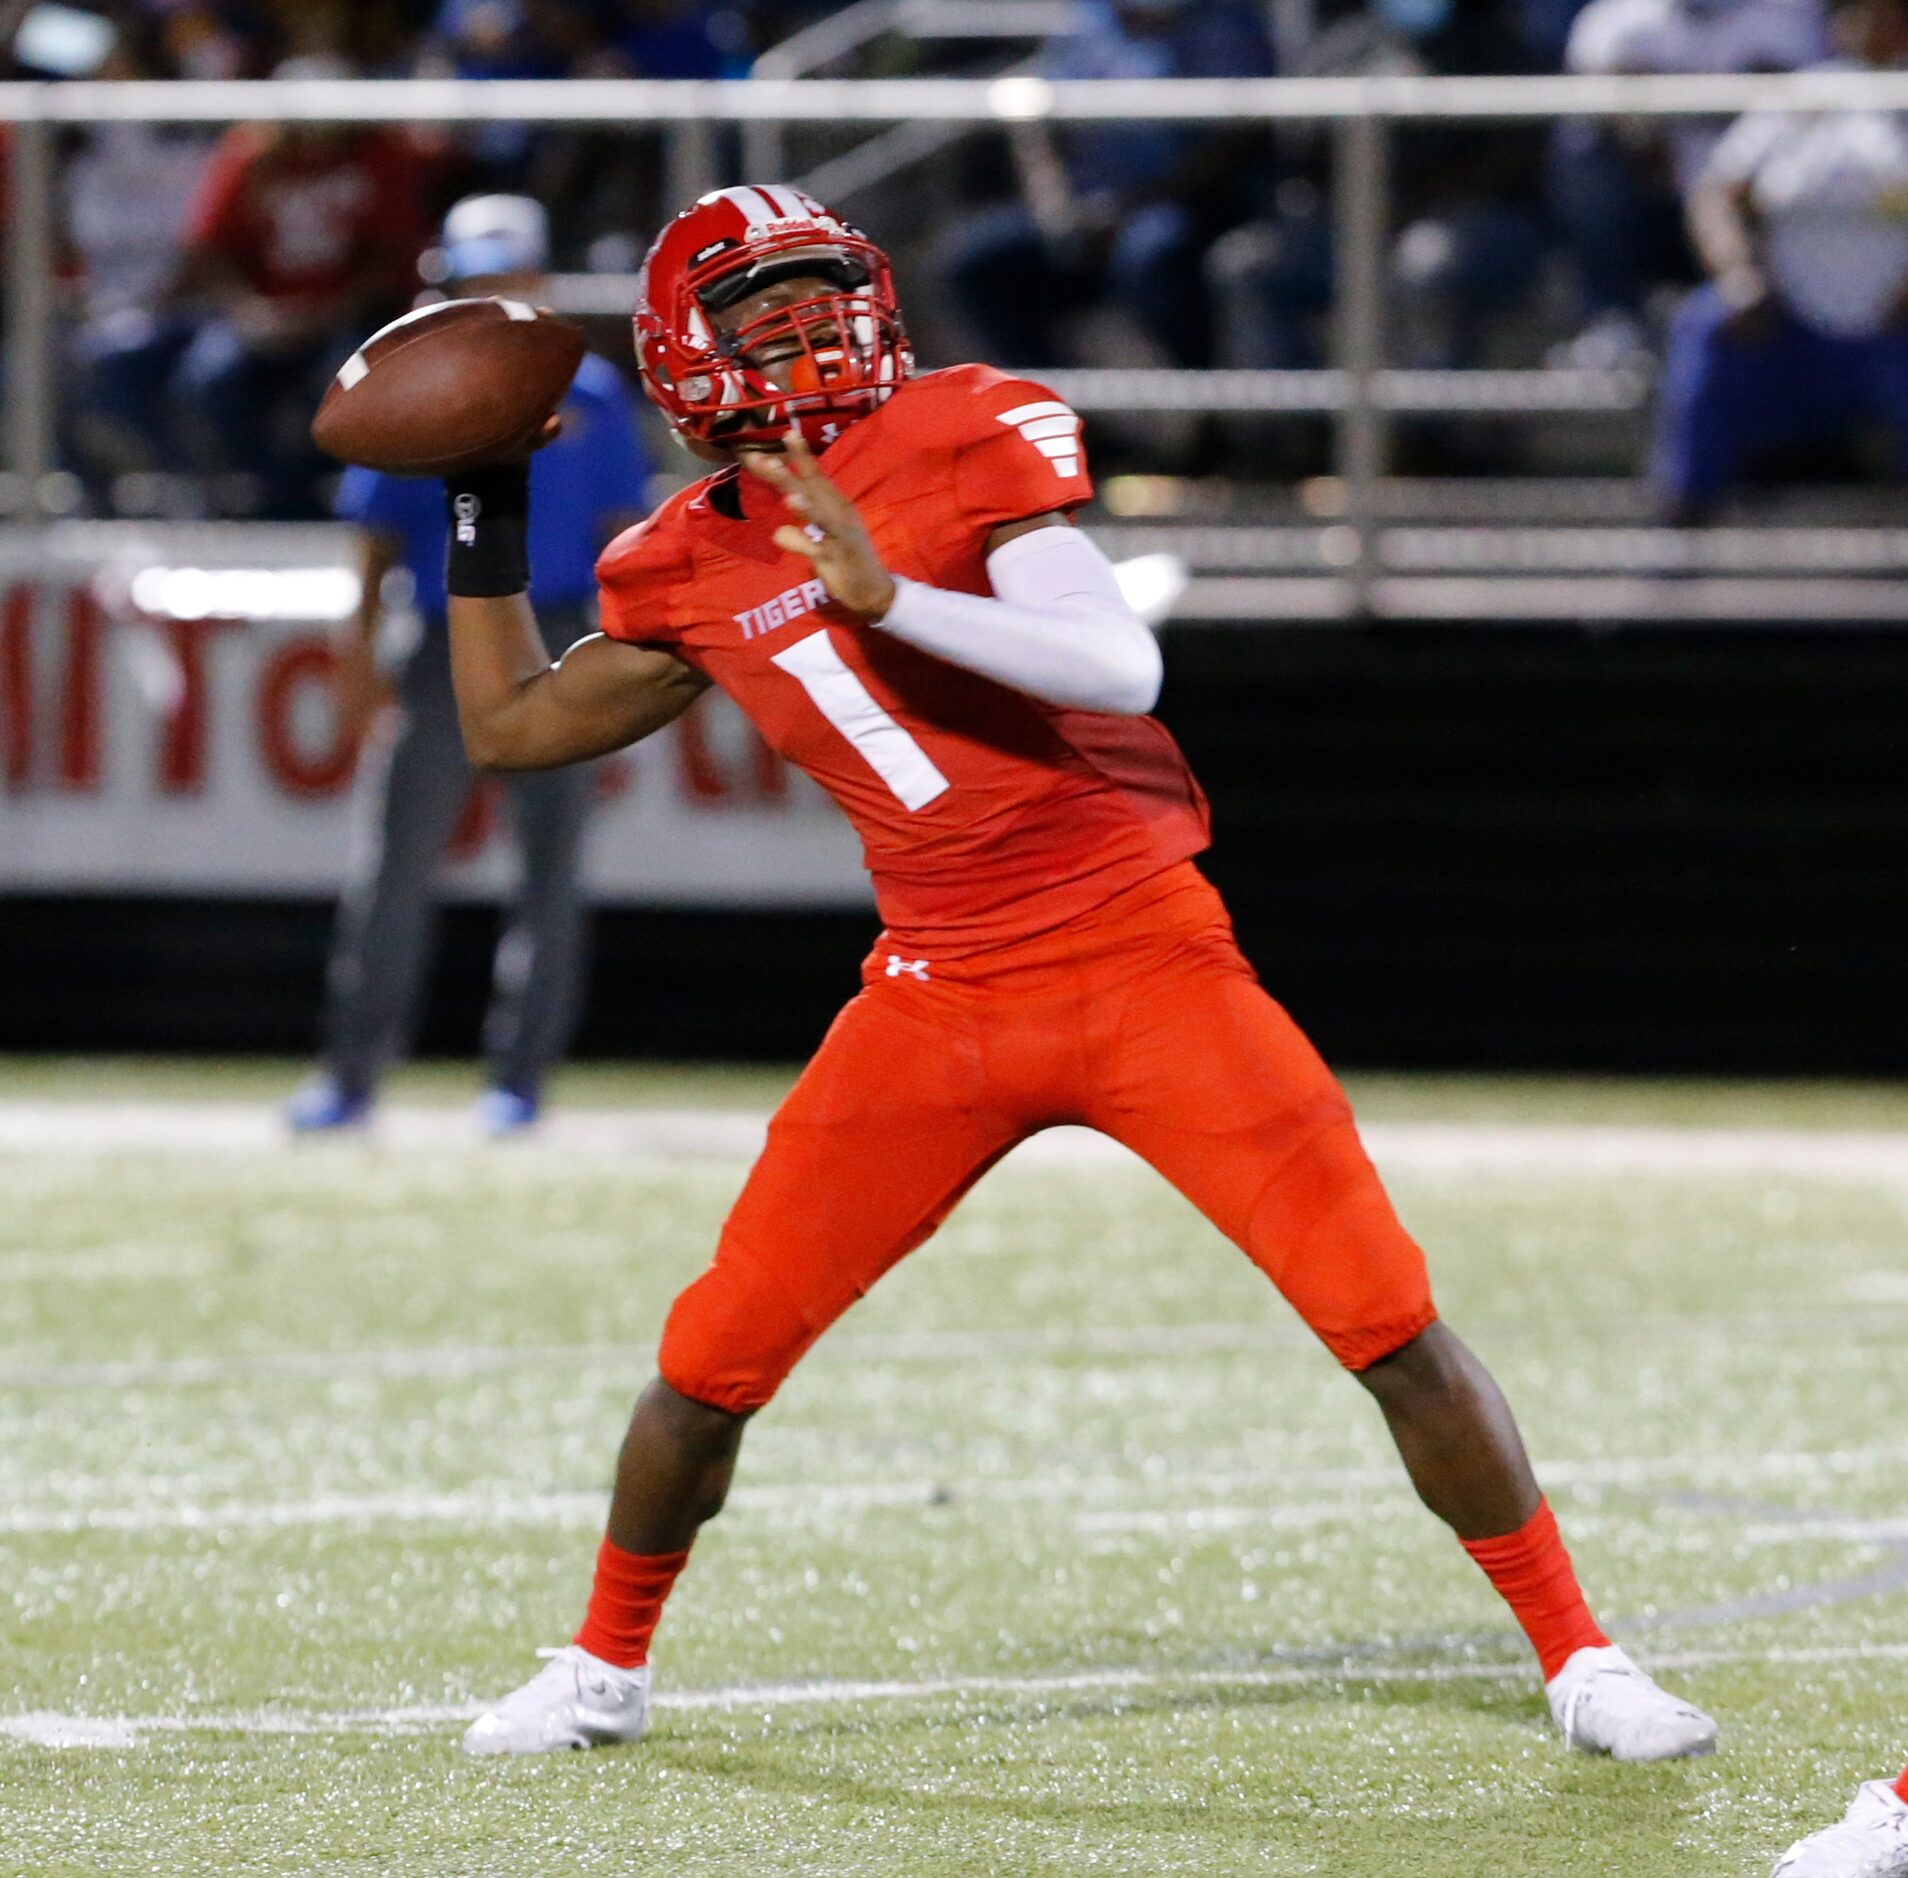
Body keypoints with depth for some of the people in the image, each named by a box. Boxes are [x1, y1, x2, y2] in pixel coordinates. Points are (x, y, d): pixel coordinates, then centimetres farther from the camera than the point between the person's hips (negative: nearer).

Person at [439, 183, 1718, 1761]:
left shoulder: (965, 436, -8)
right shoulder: (693, 567, 6)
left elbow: (1120, 667, -22)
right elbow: (512, 728, 19)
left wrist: (889, 594, -31)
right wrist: (486, 516, 14)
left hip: (1143, 960, -4)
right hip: (940, 1002, 4)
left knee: (1387, 1318, -10)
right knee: (716, 1354, 1)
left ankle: (1578, 1658, 3)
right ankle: (605, 1668, 24)